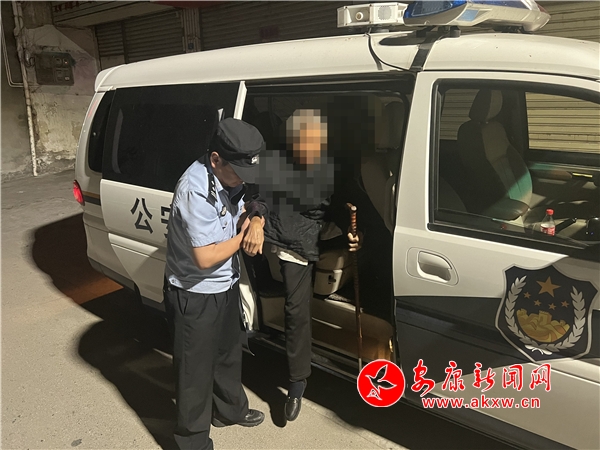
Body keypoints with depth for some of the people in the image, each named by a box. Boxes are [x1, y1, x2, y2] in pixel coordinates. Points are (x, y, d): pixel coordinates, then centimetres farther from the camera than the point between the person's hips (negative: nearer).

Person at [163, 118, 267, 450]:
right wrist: (243, 236, -17)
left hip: (225, 287, 9)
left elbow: (243, 211, 10)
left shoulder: (226, 177, -3)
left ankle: (229, 409, 51)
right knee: (196, 370, 9)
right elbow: (205, 258, -32)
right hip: (195, 296, -9)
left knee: (229, 353, 27)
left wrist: (255, 222, -15)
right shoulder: (196, 190, -31)